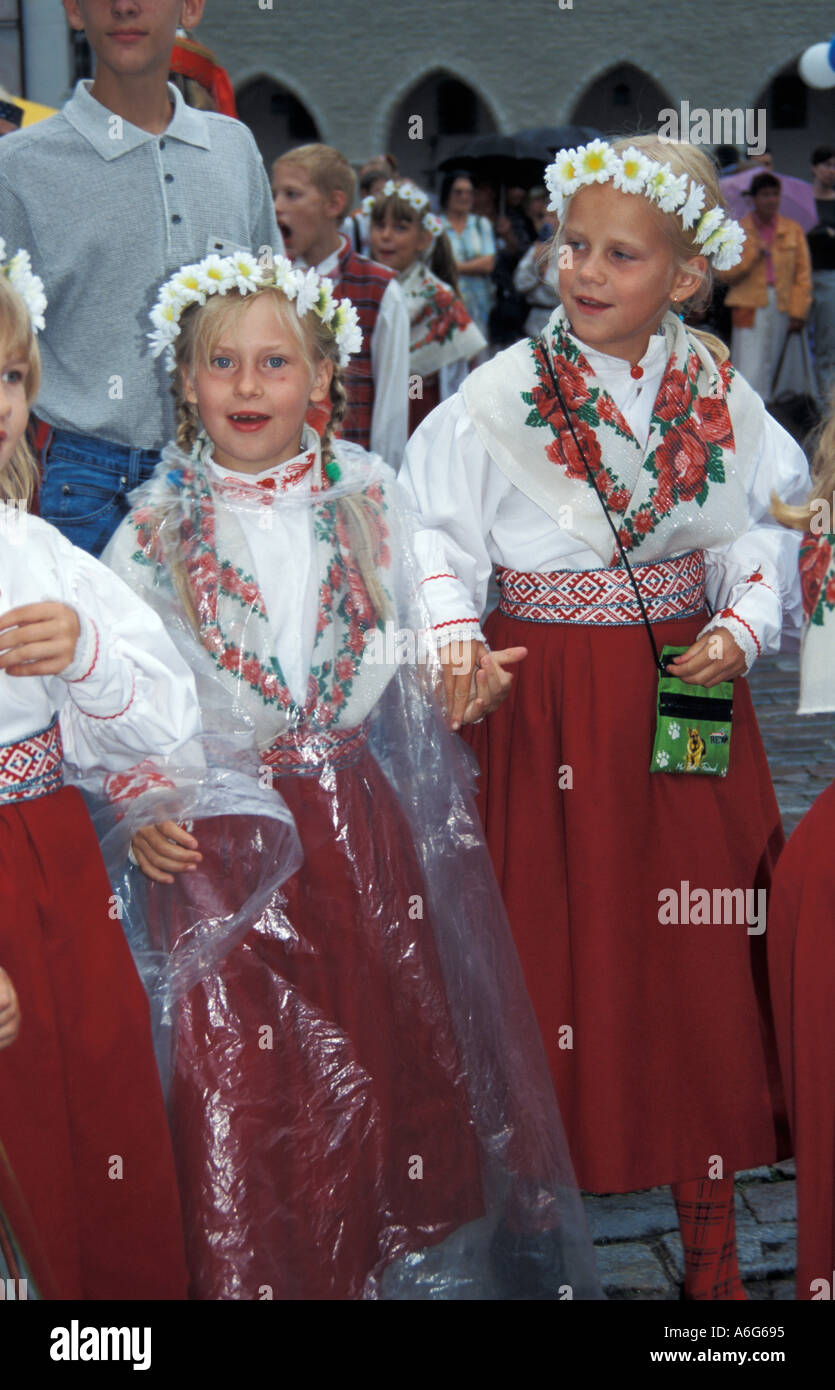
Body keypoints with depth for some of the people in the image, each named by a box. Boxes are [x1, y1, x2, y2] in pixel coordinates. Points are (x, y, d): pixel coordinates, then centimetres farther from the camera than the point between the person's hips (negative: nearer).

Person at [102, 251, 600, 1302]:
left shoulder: (366, 502, 2)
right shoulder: (156, 529, -3)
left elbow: (408, 650, 9)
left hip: (357, 814, 2)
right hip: (218, 830, -2)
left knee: (395, 1040, 10)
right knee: (241, 1068, 0)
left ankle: (410, 1253, 31)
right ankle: (261, 1271, 20)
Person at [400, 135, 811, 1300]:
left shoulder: (723, 397, 3)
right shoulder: (499, 395, -5)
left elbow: (766, 538, 6)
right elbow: (440, 537, -6)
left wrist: (741, 629, -11)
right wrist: (455, 636, -23)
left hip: (689, 698, 2)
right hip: (551, 710, -2)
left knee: (701, 954, 7)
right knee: (557, 945, 5)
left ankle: (711, 1238, 23)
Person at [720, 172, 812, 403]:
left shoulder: (793, 230, 11)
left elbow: (803, 275, 9)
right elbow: (726, 274, 4)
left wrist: (798, 313, 0)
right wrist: (753, 254, -9)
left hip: (783, 309, 2)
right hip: (750, 308, -2)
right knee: (750, 370, -10)